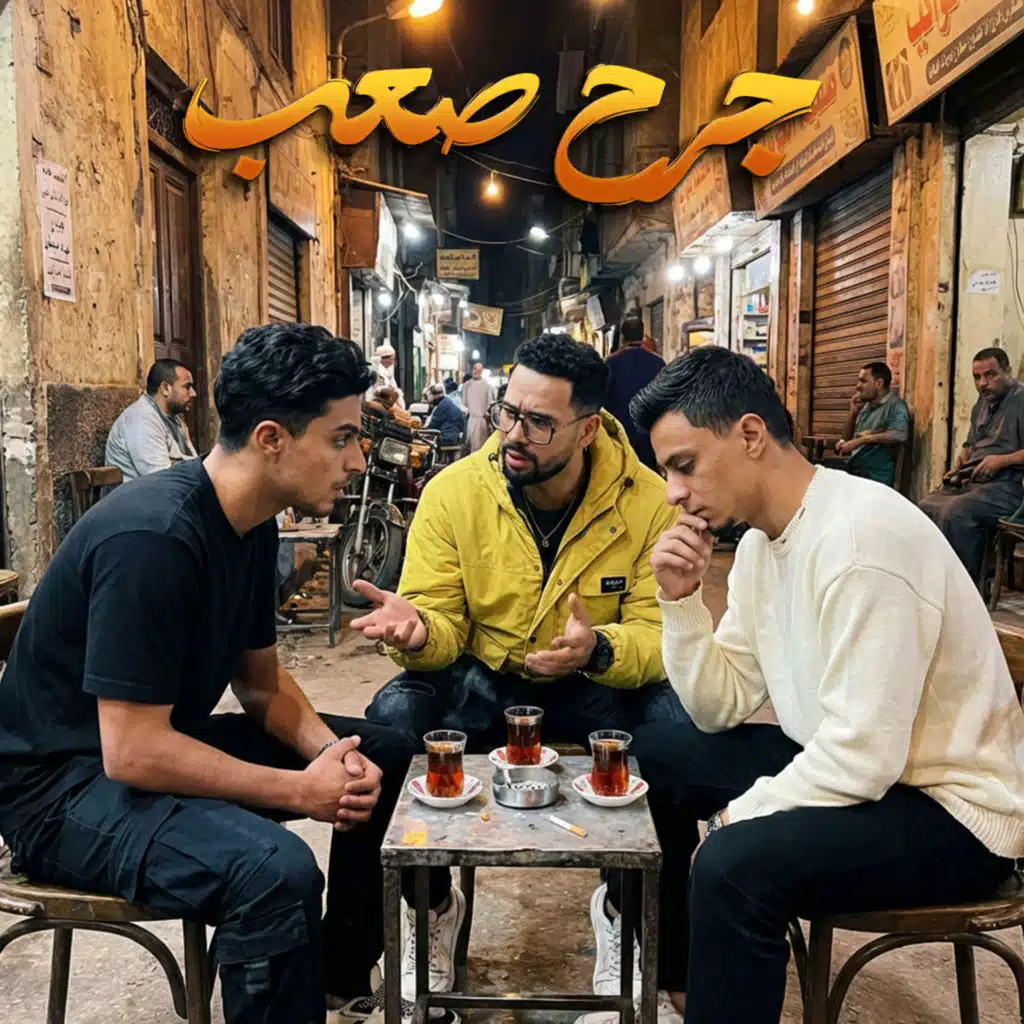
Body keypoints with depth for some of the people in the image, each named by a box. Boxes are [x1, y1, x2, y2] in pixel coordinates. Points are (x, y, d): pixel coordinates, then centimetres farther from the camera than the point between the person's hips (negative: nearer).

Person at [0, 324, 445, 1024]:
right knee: (276, 872, -35)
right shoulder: (152, 538, -28)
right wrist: (302, 790, -21)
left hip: (162, 741, 9)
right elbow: (132, 753, -28)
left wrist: (329, 751, -9)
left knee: (385, 753, 8)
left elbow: (261, 681, 9)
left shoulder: (253, 525, 0)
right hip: (63, 783, -9)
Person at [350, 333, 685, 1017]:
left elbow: (661, 632, -16)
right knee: (391, 719, -28)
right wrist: (418, 629, -34)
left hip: (598, 686, 0)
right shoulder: (453, 492, -12)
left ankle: (622, 905, 3)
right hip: (482, 681, 1)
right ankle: (434, 907, 2)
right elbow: (443, 630, -9)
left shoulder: (649, 502, -13)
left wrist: (599, 651, -38)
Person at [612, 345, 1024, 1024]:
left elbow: (862, 759, -29)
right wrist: (681, 601, -11)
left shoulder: (861, 538, -27)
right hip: (850, 761, 9)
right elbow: (721, 711, 3)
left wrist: (738, 816, -16)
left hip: (954, 811, -9)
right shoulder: (763, 538, 1)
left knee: (734, 863, -32)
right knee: (652, 756, 13)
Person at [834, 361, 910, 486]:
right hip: (853, 471, 7)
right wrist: (853, 412, 10)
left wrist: (860, 440, -17)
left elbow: (899, 435, -23)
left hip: (876, 477, -7)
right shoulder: (866, 407, 18)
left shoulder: (895, 405, -4)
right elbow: (846, 439, 24)